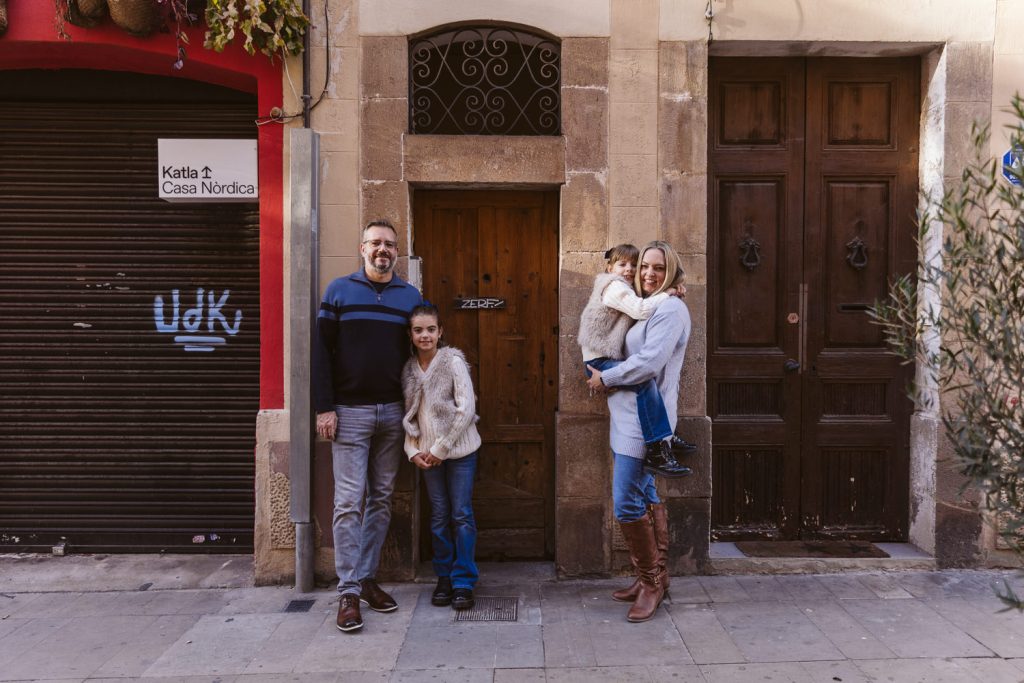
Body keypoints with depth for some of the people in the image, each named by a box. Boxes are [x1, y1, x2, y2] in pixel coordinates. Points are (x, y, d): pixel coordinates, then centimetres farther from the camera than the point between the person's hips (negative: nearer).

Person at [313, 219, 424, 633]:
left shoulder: (410, 296, 8)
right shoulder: (339, 291, 1)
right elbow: (321, 351, -2)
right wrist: (324, 408, -8)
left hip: (393, 412, 3)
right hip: (350, 412, -3)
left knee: (381, 500, 9)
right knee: (349, 502, -3)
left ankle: (368, 579, 21)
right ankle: (349, 592, 5)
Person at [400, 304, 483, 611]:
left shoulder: (454, 362, -10)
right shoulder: (408, 370, 4)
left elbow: (466, 410, -14)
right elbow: (409, 416, 9)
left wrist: (441, 448, -13)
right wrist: (413, 451, -4)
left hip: (460, 450, -4)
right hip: (428, 454, 4)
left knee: (462, 514, -1)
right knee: (439, 516, 9)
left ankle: (463, 582, 10)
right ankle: (444, 578, 23)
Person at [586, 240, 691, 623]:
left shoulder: (670, 309, -12)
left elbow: (649, 362, -22)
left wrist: (604, 379, -11)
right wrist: (606, 376, 4)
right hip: (631, 419, 10)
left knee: (626, 502, -9)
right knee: (646, 496, 15)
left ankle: (650, 581, 8)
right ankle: (656, 577, 27)